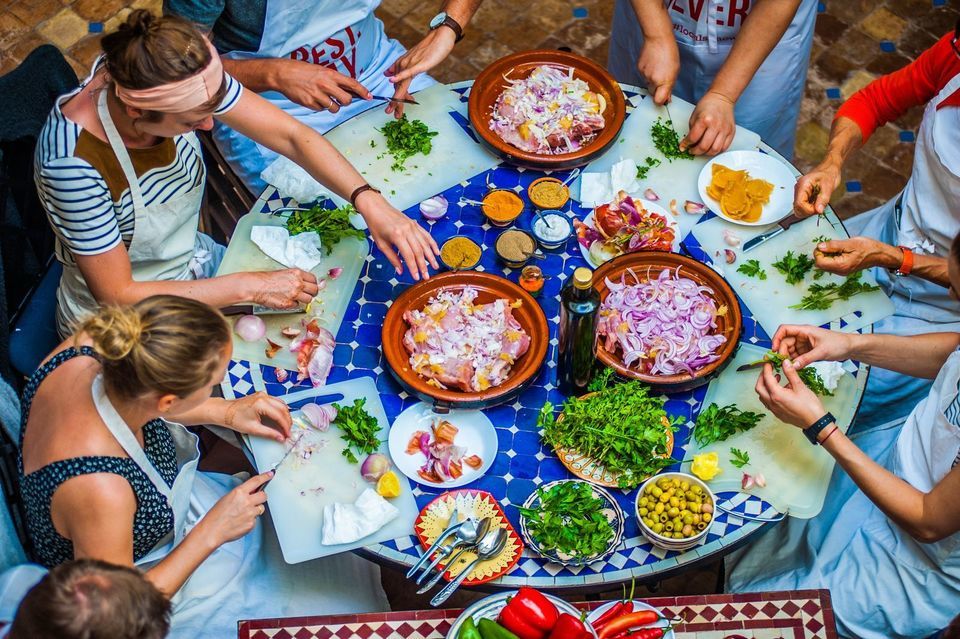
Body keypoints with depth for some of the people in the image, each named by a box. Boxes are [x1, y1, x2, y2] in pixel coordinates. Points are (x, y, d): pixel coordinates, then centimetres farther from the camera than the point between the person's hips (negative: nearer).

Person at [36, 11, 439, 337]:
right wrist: (252, 287, -28)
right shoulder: (73, 160, -36)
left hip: (194, 262, 6)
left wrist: (369, 201, -30)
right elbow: (117, 294, -27)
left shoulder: (187, 84, -22)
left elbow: (291, 136, -15)